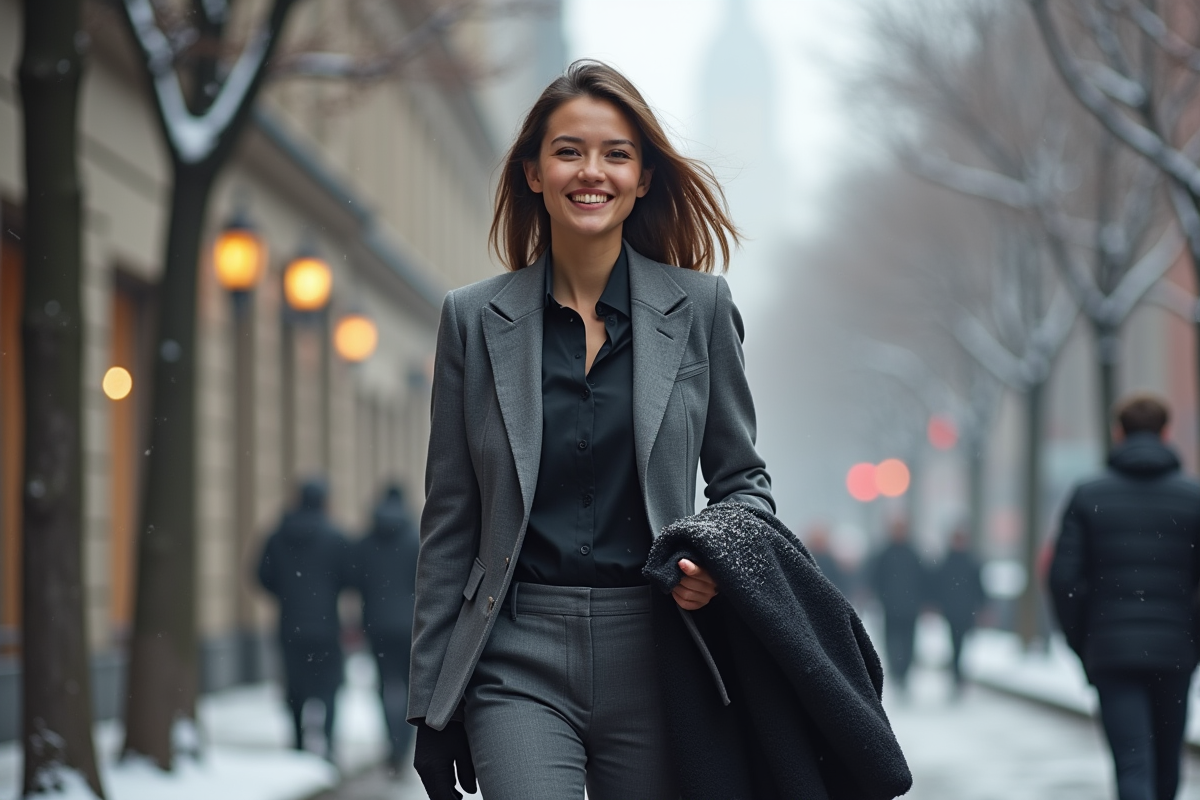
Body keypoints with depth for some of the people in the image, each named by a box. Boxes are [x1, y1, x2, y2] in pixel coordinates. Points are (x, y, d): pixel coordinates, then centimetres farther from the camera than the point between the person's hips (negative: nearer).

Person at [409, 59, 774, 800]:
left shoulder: (700, 306, 5)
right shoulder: (475, 318, 6)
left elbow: (742, 477, 13)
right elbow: (450, 521, 8)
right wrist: (431, 706, 5)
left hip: (652, 655, 1)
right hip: (519, 661, -1)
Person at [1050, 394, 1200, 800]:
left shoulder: (1089, 496, 1)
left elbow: (1064, 579, -3)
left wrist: (1081, 646, 7)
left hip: (1111, 650, -1)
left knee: (1134, 767, -6)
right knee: (1167, 767, 17)